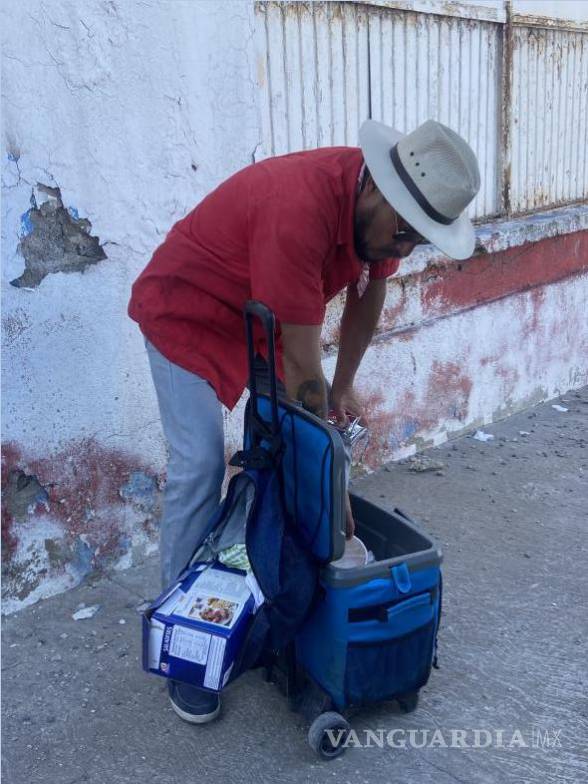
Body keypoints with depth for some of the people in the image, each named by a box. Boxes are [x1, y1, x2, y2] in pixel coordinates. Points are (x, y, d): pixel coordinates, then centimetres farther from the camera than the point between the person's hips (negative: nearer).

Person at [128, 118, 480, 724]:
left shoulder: (384, 205, -14)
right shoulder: (300, 212, -39)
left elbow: (369, 293, 5)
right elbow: (301, 368, -35)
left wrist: (345, 385, 9)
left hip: (262, 316, 8)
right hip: (186, 312, -7)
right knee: (199, 467, -15)